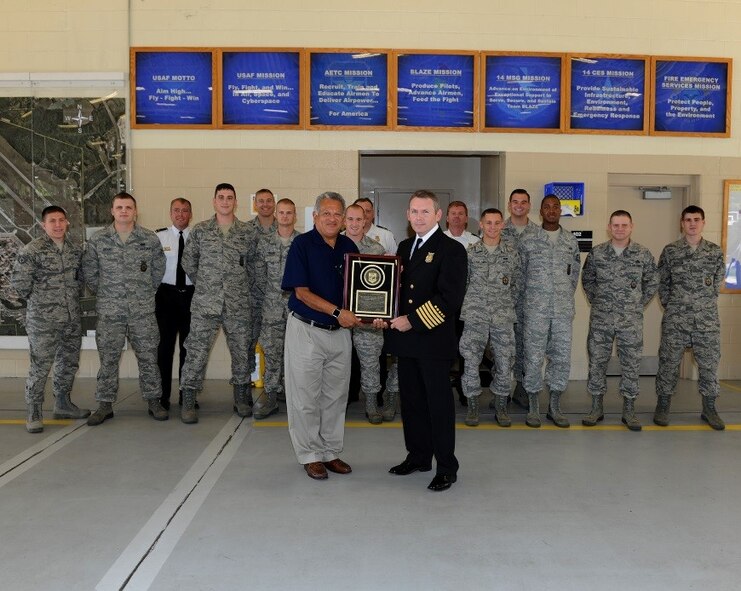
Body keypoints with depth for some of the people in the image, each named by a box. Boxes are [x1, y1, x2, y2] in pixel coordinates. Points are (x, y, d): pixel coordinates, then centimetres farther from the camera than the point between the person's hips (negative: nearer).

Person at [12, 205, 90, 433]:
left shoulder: (76, 249, 7)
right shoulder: (32, 250, -10)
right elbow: (19, 280, -10)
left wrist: (73, 296, 11)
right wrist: (37, 299, -1)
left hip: (72, 318, 6)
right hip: (43, 320, -6)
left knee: (69, 363, 14)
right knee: (40, 366, -2)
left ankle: (63, 404, 31)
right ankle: (33, 414, 9)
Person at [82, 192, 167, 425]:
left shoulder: (150, 238, 1)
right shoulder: (98, 239, 1)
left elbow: (159, 268, 10)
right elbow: (89, 270, 8)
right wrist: (103, 293, 9)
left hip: (143, 310, 0)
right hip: (109, 311, 0)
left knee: (148, 357, 5)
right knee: (108, 359, 6)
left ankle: (153, 401, 17)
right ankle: (105, 404, 17)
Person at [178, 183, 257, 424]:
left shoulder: (248, 233, 5)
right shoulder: (200, 230, 5)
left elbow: (253, 264, 11)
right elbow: (188, 262, 11)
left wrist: (243, 286, 8)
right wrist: (203, 283, 11)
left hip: (239, 304, 1)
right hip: (205, 304, -1)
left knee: (241, 351, 8)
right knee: (196, 352, -1)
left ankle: (241, 399, 22)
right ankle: (188, 402, 8)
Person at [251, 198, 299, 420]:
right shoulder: (265, 242, 7)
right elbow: (259, 277, 9)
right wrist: (259, 304, 6)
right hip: (272, 306, 1)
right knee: (271, 350, -1)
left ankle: (287, 388, 17)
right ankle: (270, 394, 7)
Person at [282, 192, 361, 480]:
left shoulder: (349, 246, 6)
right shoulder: (302, 244, -10)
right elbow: (302, 292, -15)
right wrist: (337, 312, -22)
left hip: (339, 331, 5)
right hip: (306, 330, -5)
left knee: (336, 397, 12)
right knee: (306, 397, 3)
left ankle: (331, 452, 26)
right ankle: (310, 456, 17)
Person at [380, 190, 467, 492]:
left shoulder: (451, 249, -9)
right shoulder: (404, 247, 14)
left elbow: (451, 299, -17)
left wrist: (413, 320, -18)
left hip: (434, 341, -7)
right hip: (406, 340, 7)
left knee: (439, 404, 1)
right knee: (411, 401, 15)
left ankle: (447, 467, 14)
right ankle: (418, 456, 31)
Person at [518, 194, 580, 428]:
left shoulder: (571, 241, 9)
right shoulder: (527, 240, 0)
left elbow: (574, 273, 16)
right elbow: (520, 273, 6)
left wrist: (566, 297, 14)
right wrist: (528, 300, 9)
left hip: (564, 310, 3)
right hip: (535, 310, -3)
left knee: (562, 357, 5)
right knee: (534, 357, 0)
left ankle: (554, 407, 18)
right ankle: (533, 407, 13)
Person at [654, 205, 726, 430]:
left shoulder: (715, 252, 5)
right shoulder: (670, 251, 1)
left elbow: (718, 281, 13)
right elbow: (661, 282, 6)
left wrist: (706, 301, 9)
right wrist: (670, 304, 5)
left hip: (707, 319, 2)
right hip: (675, 319, -1)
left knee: (709, 363, 6)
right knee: (669, 361, 3)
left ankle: (709, 408, 20)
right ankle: (662, 405, 15)